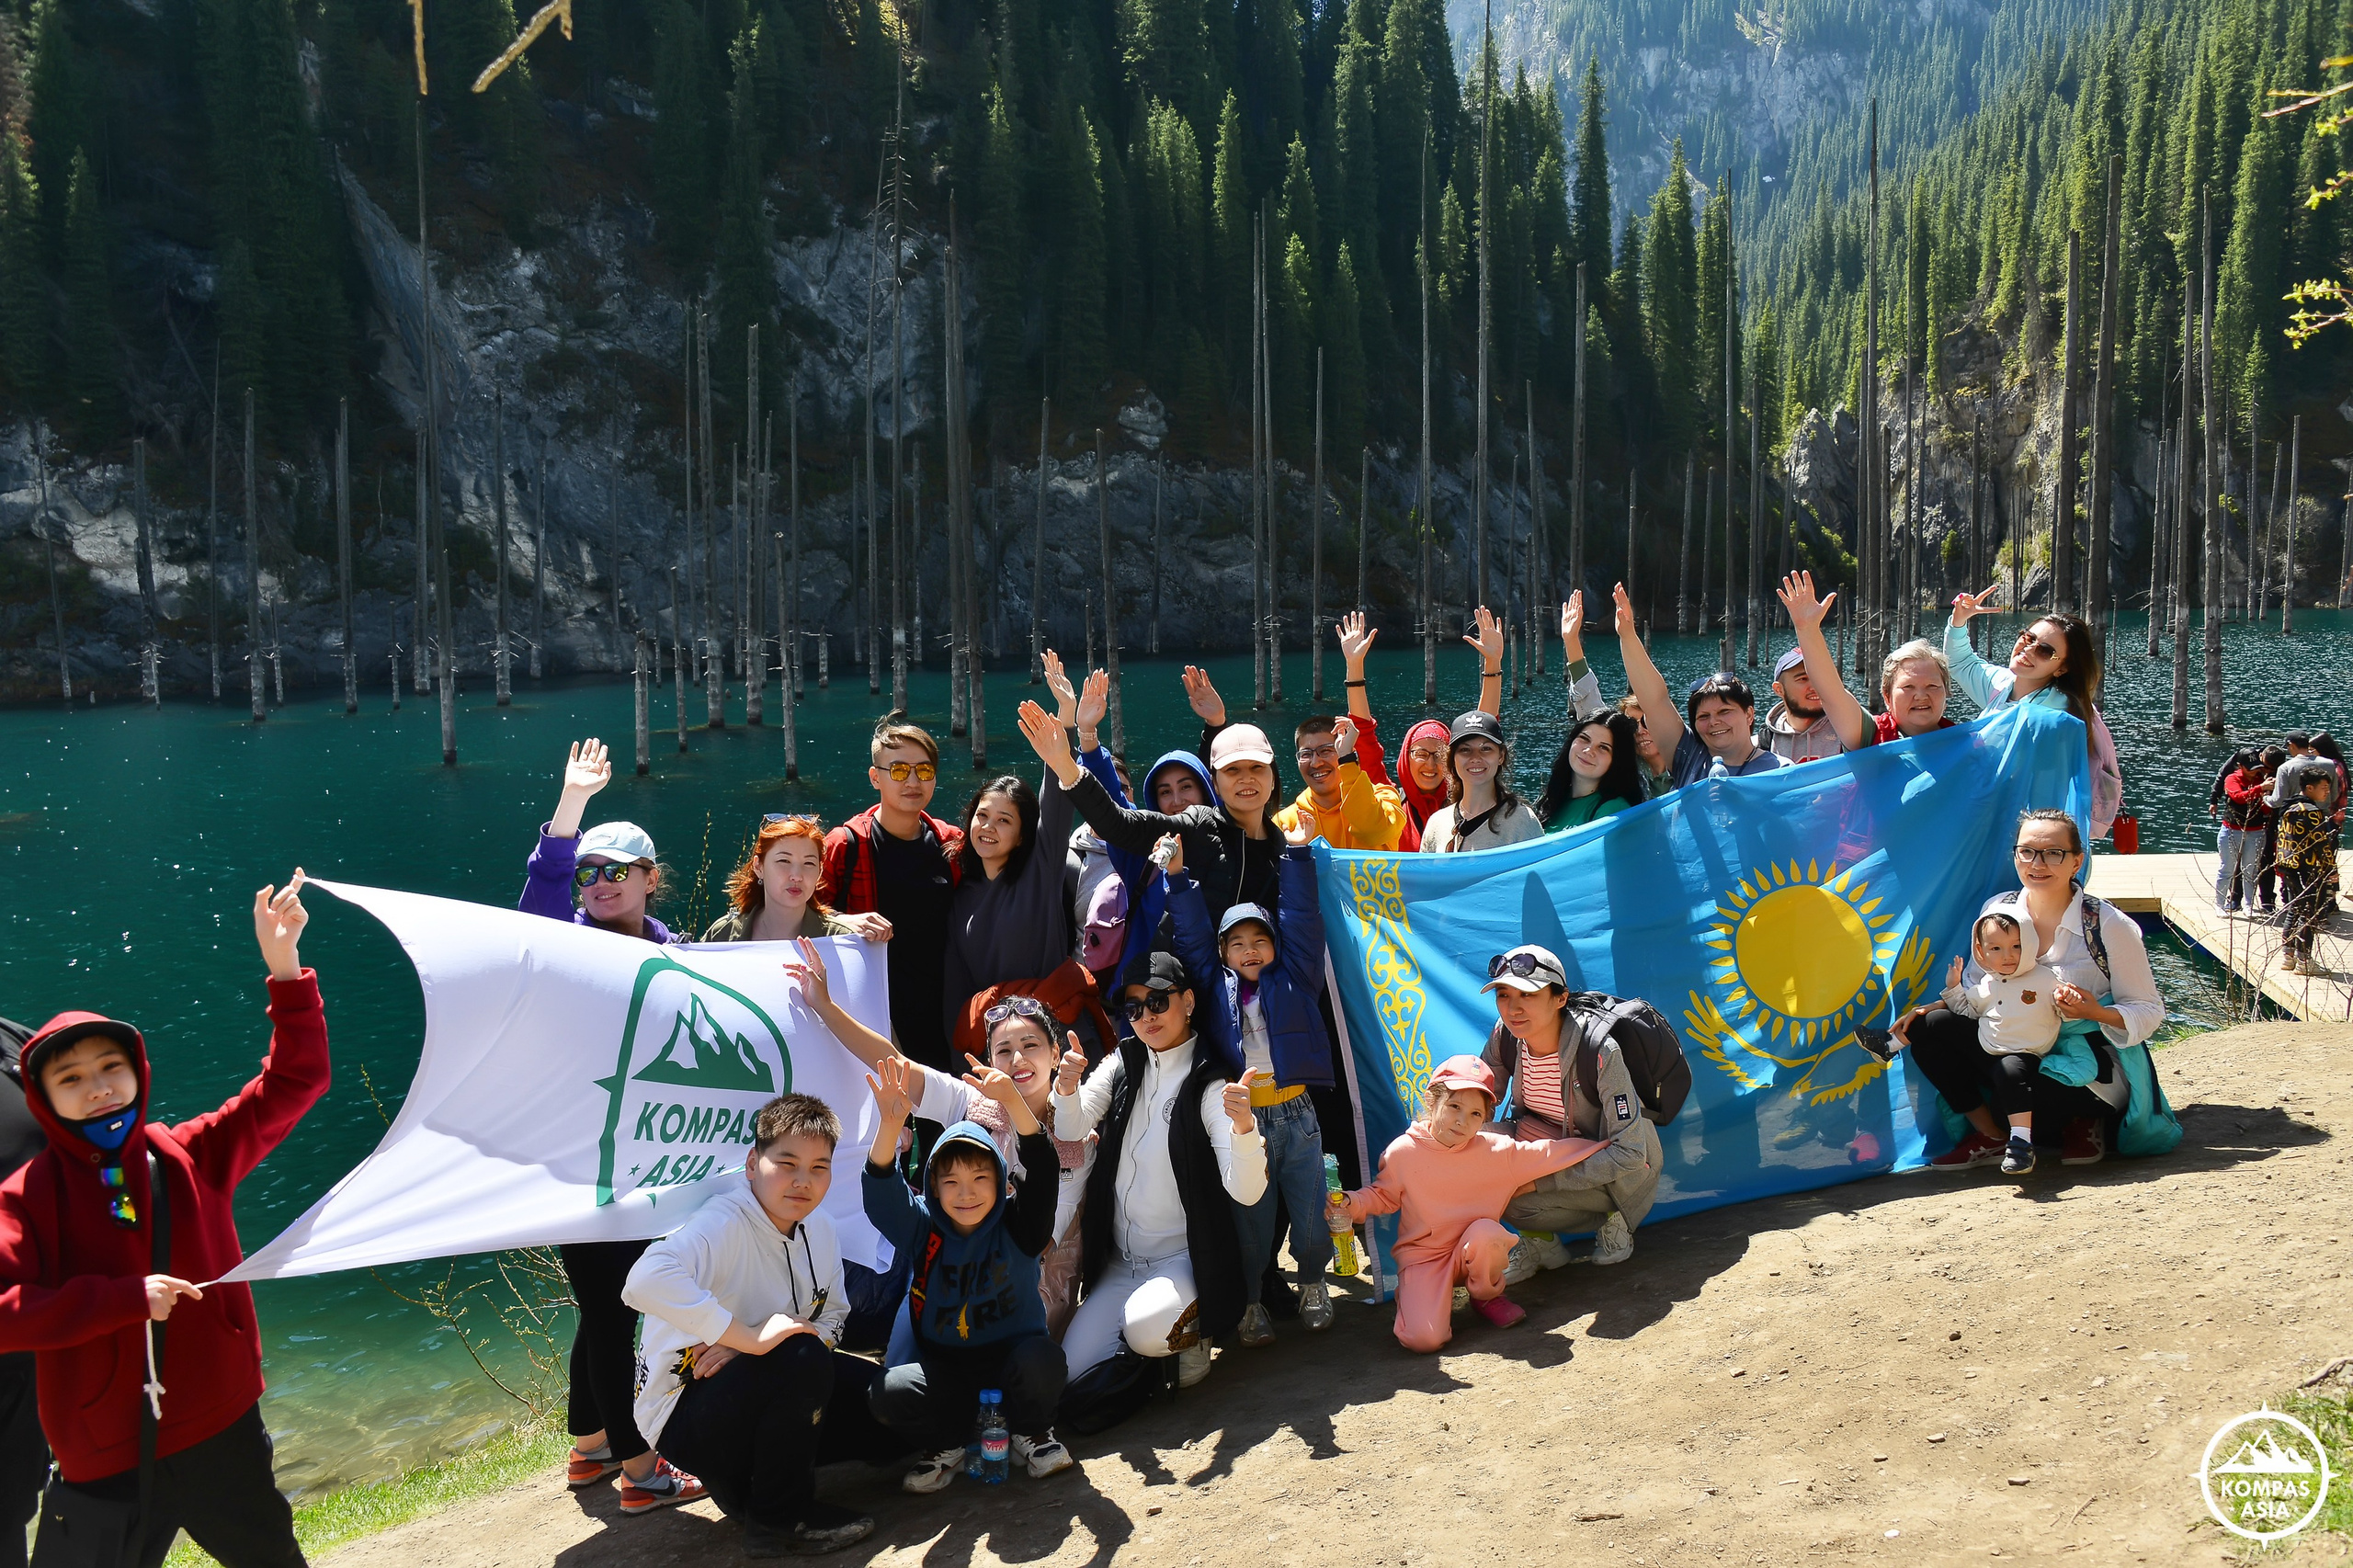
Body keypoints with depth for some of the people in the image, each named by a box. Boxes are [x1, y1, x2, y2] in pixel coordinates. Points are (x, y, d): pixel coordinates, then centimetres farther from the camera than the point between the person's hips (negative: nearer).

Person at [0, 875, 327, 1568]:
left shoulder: (193, 1157, 0)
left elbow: (295, 1081, -3)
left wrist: (286, 971, -14)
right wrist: (128, 1298, -21)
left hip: (220, 1433, 3)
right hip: (102, 1464, -2)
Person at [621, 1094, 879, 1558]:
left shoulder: (819, 1229, 0)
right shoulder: (726, 1223, -26)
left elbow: (832, 1318, 2)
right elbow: (647, 1280, -43)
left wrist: (741, 1352, -17)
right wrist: (750, 1338, -39)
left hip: (758, 1391, 8)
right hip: (685, 1412, -8)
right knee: (804, 1359, -31)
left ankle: (744, 1481, 13)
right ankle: (779, 1519, -11)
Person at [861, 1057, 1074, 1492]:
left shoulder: (1017, 1226, -7)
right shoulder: (924, 1230, -2)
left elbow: (1040, 1171, -25)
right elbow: (883, 1193, -19)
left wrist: (1013, 1102, -42)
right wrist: (890, 1125, -39)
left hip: (1011, 1359, -1)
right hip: (945, 1370, 1)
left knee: (1043, 1358, -34)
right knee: (887, 1393, -27)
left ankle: (1031, 1435, -1)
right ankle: (945, 1446, 5)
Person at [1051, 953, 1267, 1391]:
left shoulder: (1210, 1085, -10)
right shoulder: (1123, 1064, 7)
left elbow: (1245, 1190, -20)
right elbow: (1071, 1132, -4)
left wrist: (1244, 1125, -40)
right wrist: (1067, 1089, -25)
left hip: (1184, 1260, -4)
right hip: (1119, 1263, 5)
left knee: (1144, 1328, -33)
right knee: (1071, 1370, -12)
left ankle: (1191, 1335, 2)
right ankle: (1155, 1353, 16)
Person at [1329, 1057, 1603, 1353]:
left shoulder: (1495, 1151, -6)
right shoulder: (1403, 1153, -10)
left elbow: (1546, 1154, 2)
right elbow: (1382, 1194, 4)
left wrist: (1596, 1146, 1)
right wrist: (1352, 1202, -15)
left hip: (1474, 1250, 2)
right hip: (1422, 1257, -2)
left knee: (1486, 1230, -35)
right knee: (1425, 1339, -25)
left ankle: (1487, 1297, -2)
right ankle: (1416, 1296, 13)